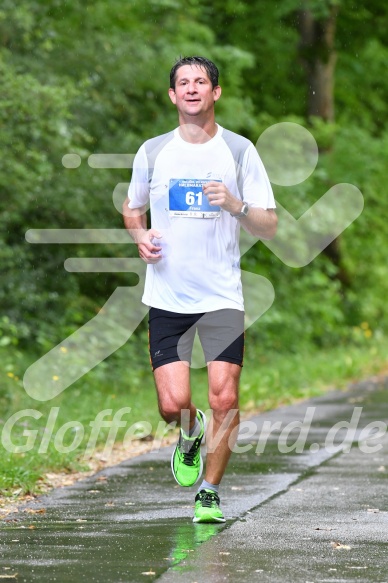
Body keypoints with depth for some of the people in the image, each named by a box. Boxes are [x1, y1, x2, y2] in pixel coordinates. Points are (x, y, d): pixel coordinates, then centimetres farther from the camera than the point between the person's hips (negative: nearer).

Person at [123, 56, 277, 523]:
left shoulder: (240, 150, 1)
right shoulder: (153, 152, 5)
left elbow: (269, 227, 1)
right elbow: (132, 208, 22)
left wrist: (234, 204, -18)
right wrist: (140, 235, 0)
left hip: (223, 296, -1)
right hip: (167, 297, 1)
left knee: (224, 401, -6)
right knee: (173, 405, -9)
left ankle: (209, 493, 14)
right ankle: (191, 434, 28)